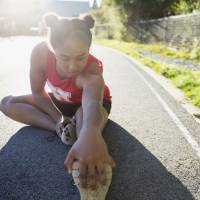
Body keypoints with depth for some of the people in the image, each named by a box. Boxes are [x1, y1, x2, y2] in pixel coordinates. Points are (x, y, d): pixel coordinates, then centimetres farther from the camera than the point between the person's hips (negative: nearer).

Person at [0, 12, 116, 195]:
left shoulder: (92, 71, -40)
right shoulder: (40, 52, -31)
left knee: (84, 116, -42)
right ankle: (61, 129, -28)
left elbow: (92, 103, -63)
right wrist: (58, 118, -28)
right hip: (59, 101, 4)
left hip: (89, 102, -4)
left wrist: (90, 134, -83)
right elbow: (37, 93, -17)